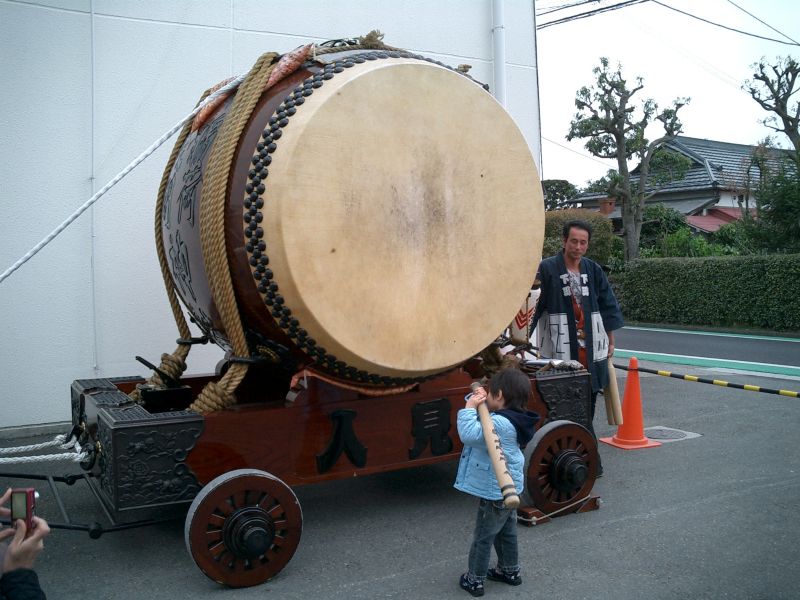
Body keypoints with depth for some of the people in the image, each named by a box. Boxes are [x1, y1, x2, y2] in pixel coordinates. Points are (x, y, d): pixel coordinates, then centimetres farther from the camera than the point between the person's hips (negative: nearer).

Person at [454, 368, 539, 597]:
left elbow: (469, 434, -39)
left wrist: (470, 407, -29)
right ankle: (510, 571, 38)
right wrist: (477, 400, -4)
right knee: (506, 531, 24)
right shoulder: (510, 419, 3)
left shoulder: (499, 423, -30)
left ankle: (474, 580, 17)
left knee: (483, 537, 5)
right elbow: (481, 422, 14)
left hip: (496, 492, -10)